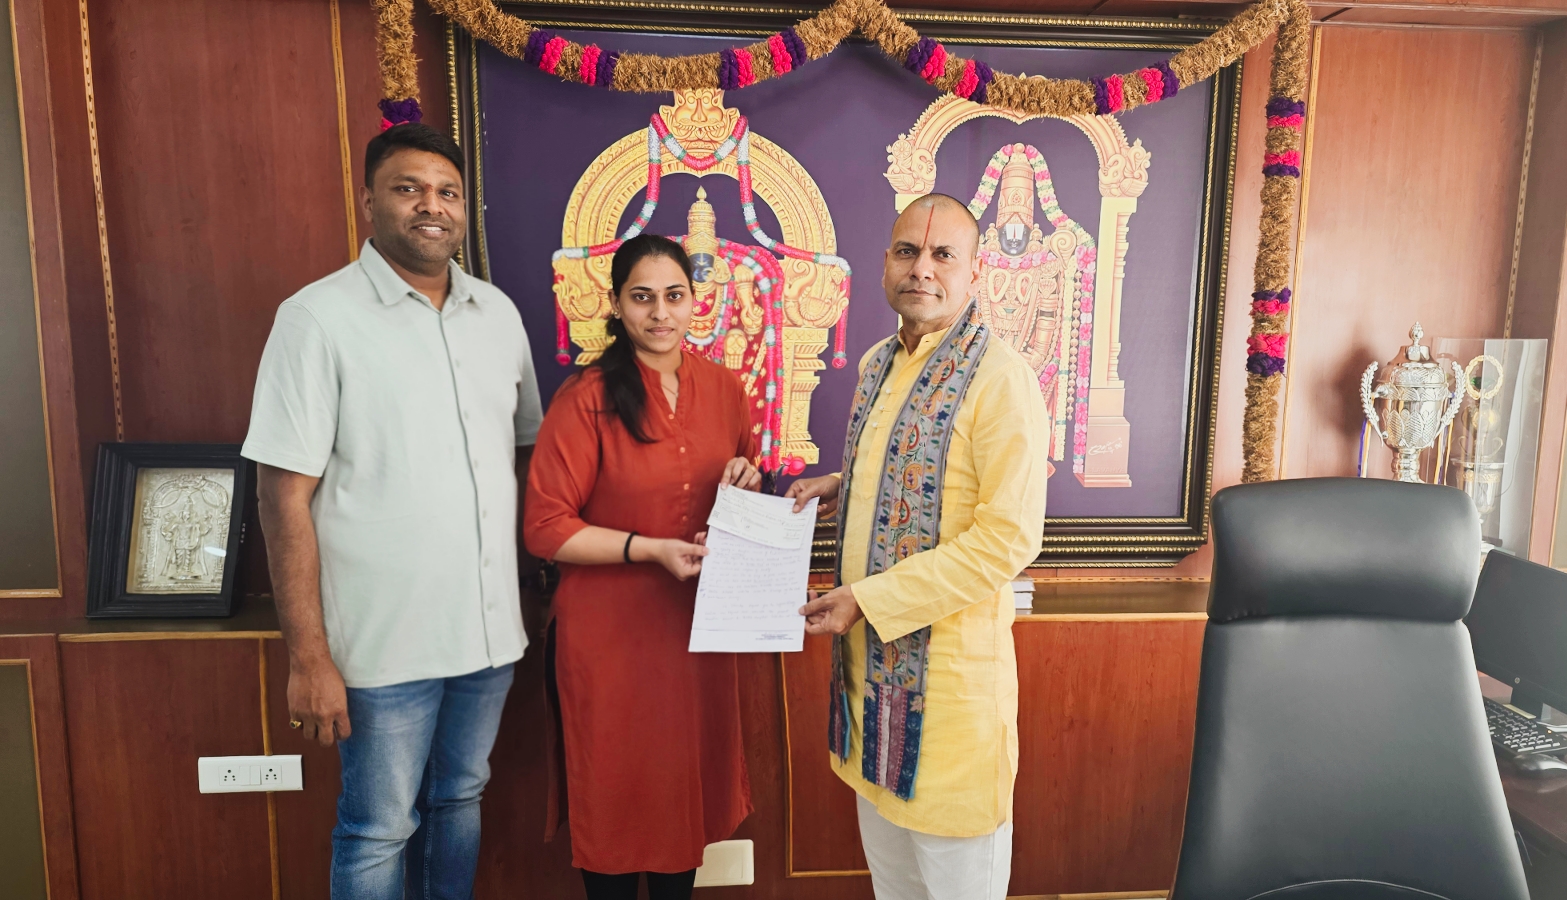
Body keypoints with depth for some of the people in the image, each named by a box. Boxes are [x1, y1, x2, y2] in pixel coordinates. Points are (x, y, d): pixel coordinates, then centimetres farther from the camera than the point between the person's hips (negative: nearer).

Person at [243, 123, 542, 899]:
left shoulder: (498, 311, 6)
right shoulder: (317, 318, -10)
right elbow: (286, 495, -12)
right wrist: (308, 657, -13)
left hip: (490, 629, 5)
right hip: (385, 644, -4)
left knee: (459, 800, 22)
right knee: (379, 833, 12)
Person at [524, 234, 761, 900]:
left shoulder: (724, 388, 2)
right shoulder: (586, 399, -13)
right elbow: (545, 527, -13)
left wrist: (746, 486, -7)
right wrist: (651, 549, -21)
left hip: (699, 623, 5)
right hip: (610, 633, -4)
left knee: (689, 786, 19)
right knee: (615, 792, 13)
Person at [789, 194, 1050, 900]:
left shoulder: (999, 377, -18)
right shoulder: (878, 363, 7)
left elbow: (1009, 536, -22)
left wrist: (869, 597, -22)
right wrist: (841, 485, 3)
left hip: (949, 654, -7)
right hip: (870, 649, 7)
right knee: (885, 843, 24)